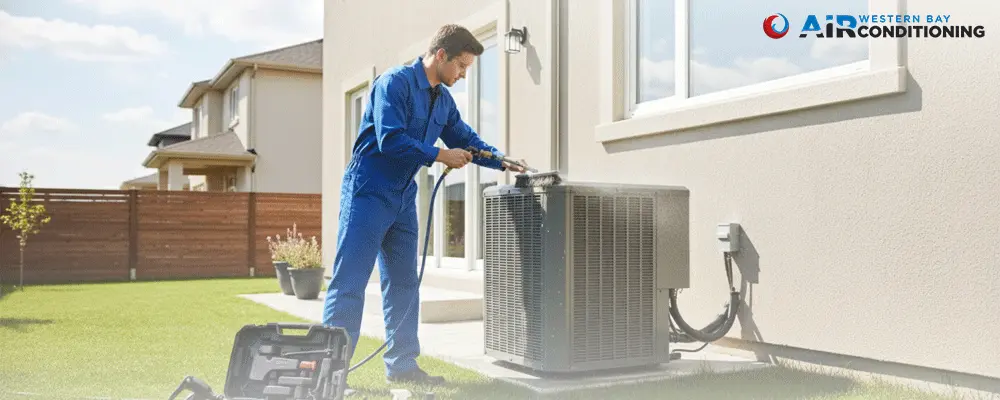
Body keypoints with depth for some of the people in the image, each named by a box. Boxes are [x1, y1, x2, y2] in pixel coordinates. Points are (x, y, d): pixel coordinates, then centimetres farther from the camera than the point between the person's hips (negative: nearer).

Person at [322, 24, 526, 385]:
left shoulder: (443, 99, 10)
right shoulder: (395, 82, -15)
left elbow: (466, 139, 18)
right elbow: (390, 140, -25)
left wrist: (503, 162, 4)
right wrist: (440, 156, -18)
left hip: (403, 199, 9)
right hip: (368, 193, -9)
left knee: (403, 283, 10)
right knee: (349, 283, -7)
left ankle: (401, 364, 19)